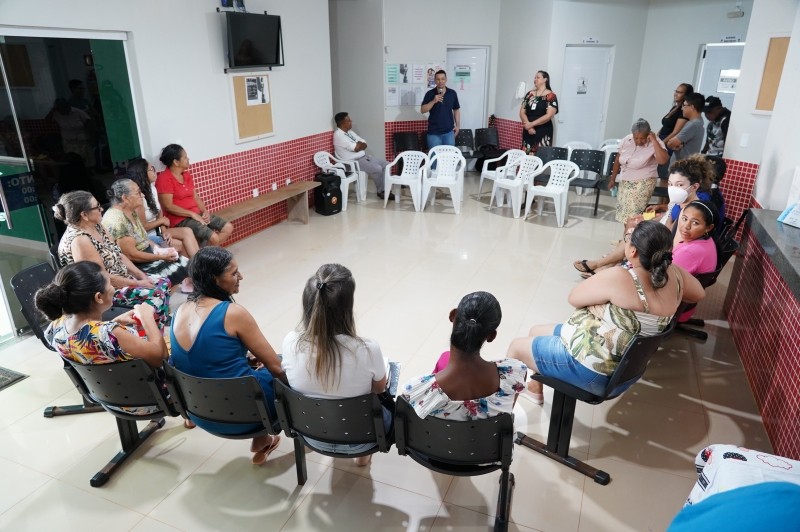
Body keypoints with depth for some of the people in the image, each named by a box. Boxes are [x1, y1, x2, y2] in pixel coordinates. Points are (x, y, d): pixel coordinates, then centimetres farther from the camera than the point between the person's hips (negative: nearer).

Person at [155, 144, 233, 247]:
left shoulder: (187, 175, 13)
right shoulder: (164, 178, -12)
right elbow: (168, 206, -17)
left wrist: (205, 211, -3)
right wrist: (192, 214, -18)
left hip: (197, 214, 9)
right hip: (180, 219, -9)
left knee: (228, 227, -1)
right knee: (213, 237, -26)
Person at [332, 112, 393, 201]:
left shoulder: (350, 131, 13)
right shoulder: (338, 135, -16)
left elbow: (364, 145, 11)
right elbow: (356, 148, -23)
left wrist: (358, 145, -11)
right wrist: (360, 144, -1)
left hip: (364, 156, 10)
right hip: (354, 161, -9)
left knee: (386, 165, 0)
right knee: (377, 169, -24)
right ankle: (381, 192, -4)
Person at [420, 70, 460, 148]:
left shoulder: (452, 93, 4)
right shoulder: (430, 93, -2)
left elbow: (456, 110, 12)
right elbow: (422, 110, -8)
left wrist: (457, 125, 5)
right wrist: (433, 101, -20)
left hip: (449, 131, 2)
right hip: (434, 132, -1)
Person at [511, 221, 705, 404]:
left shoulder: (619, 278, -31)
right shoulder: (674, 274, -10)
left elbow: (574, 297, -16)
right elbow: (698, 294, 13)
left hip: (591, 370, -8)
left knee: (517, 346, 12)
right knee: (536, 332, 25)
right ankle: (535, 388, 44)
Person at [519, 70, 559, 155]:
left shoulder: (551, 96, -4)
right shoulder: (529, 94, 11)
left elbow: (549, 116, -14)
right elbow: (522, 112, 5)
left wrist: (531, 124, -16)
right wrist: (528, 126, -11)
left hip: (543, 132, -5)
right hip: (528, 132, 5)